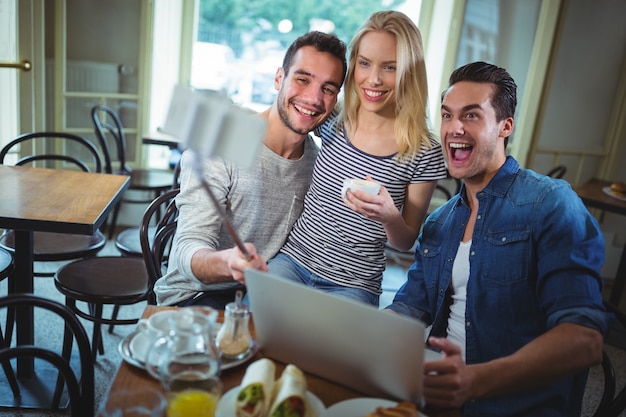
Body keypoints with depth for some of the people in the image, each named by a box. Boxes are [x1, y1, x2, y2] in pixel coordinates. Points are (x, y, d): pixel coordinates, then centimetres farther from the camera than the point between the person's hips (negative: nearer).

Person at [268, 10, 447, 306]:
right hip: (292, 259, 2)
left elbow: (407, 242, -2)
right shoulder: (332, 121, -2)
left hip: (353, 285, -2)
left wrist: (389, 216, -22)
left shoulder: (424, 154, -10)